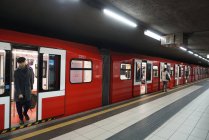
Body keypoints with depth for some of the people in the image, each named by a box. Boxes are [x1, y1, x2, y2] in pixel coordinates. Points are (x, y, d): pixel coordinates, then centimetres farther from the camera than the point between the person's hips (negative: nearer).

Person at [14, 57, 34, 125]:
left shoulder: (30, 69, -6)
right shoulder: (16, 71, -12)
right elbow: (16, 83, -14)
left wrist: (31, 88, 9)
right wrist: (19, 93, -18)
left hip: (27, 91, 2)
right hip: (19, 91, -1)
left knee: (28, 104, 6)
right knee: (19, 106, 7)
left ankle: (25, 113, 39)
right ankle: (21, 118, 30)